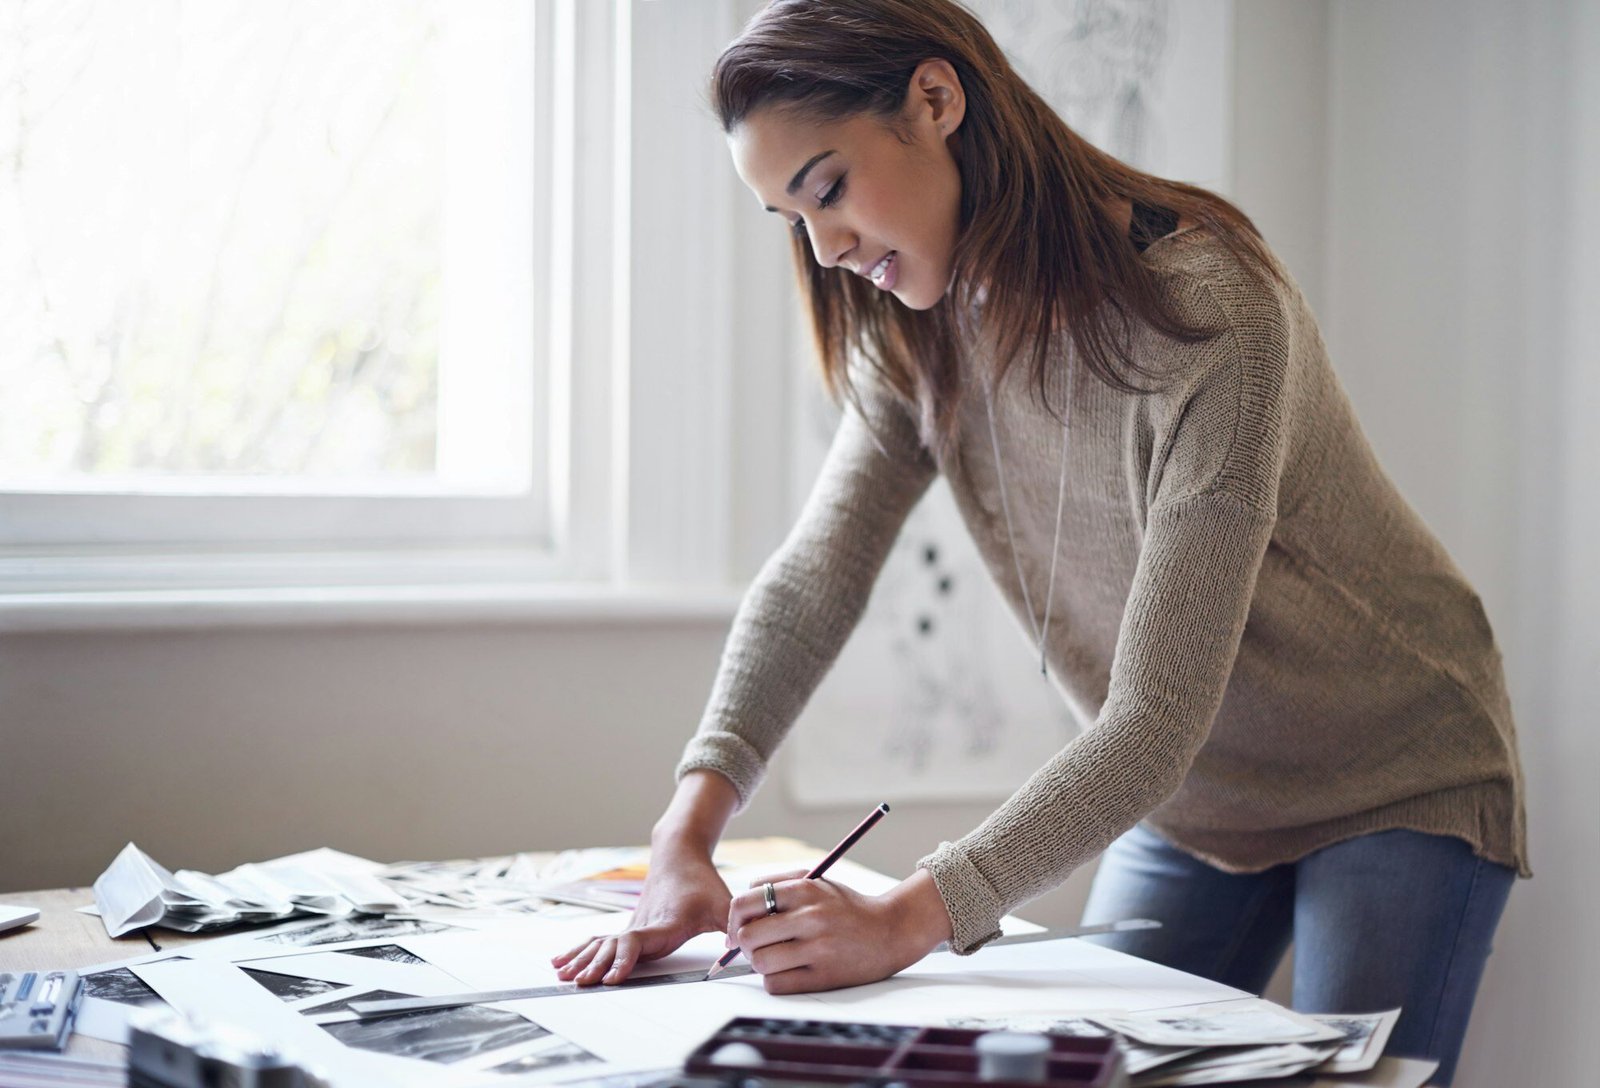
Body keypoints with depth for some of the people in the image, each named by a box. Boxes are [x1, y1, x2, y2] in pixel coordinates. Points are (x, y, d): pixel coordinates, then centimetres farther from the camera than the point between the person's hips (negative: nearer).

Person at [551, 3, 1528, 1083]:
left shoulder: (1208, 312, -31)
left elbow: (1157, 716, -32)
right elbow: (813, 579, -11)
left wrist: (910, 918, -38)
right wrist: (688, 839, -25)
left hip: (1395, 785, -6)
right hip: (1186, 800, 6)